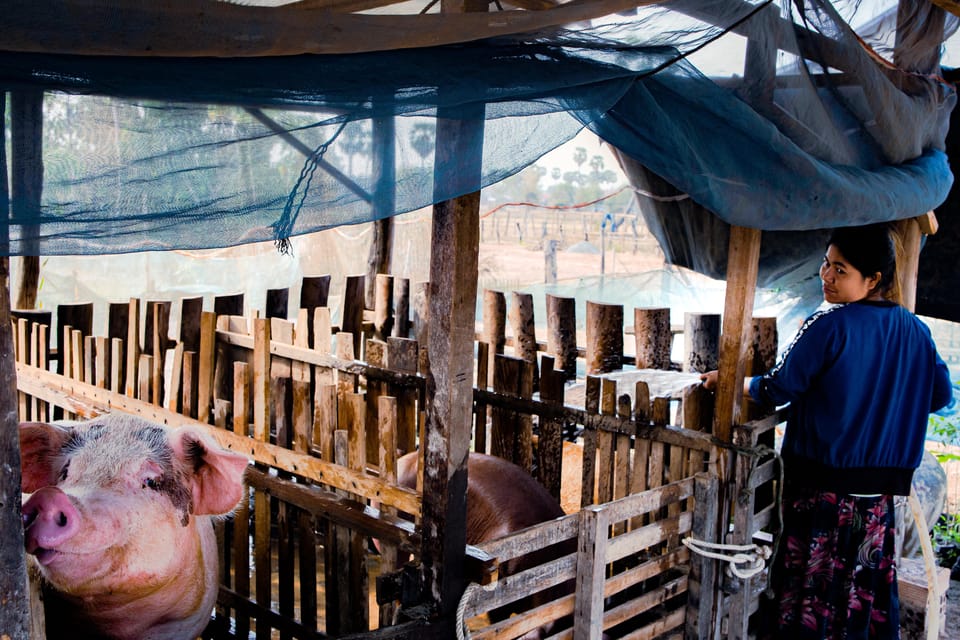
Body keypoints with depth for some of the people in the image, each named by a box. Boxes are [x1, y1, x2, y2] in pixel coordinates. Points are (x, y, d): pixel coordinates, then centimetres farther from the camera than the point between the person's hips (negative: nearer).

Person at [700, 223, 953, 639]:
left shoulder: (829, 327, -16)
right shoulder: (914, 331, 2)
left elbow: (778, 389, -12)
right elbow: (940, 395, 12)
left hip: (824, 483, -5)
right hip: (881, 487, 6)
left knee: (811, 575, 6)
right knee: (868, 575, 15)